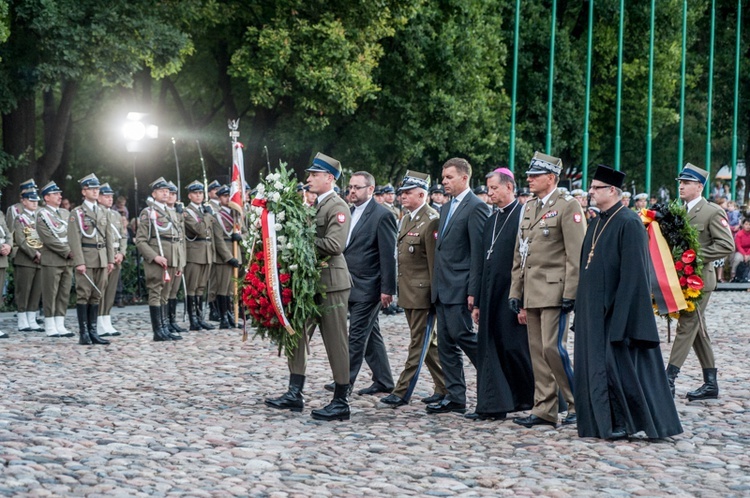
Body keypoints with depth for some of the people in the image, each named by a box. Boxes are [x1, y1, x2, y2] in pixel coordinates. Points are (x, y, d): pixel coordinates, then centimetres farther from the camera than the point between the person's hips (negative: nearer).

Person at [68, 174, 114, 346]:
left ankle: (93, 332, 10)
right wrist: (79, 262, -16)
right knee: (84, 295, -5)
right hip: (86, 258, -5)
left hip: (102, 259, 5)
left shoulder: (103, 212, 16)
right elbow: (75, 239, -8)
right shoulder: (76, 213, -1)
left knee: (97, 296, 6)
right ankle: (83, 333, -4)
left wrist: (111, 260, 8)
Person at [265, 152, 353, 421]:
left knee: (335, 342, -3)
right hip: (309, 280, 9)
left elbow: (335, 245, -22)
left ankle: (341, 402, 4)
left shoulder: (338, 207, -12)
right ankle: (295, 394, 17)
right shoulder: (314, 205, 15)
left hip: (330, 283, -9)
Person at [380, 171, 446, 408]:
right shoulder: (407, 219, 15)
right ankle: (445, 387, 22)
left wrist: (435, 294, -17)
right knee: (427, 342, 14)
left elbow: (435, 261, -16)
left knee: (419, 343, -3)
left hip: (423, 292, -10)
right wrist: (398, 289, 17)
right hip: (408, 291, 10)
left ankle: (402, 392, -3)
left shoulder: (432, 220, -14)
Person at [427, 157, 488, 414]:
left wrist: (473, 291, -19)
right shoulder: (446, 208, 18)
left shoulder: (476, 207, -10)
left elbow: (478, 252, -15)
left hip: (459, 287, -9)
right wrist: (436, 285, 15)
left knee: (461, 335, -11)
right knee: (445, 342, 7)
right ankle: (455, 398, 10)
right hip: (442, 288, 9)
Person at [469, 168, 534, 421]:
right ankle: (493, 404, 5)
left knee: (514, 348, -4)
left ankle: (528, 399, 13)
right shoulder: (491, 221, 16)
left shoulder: (523, 216, -9)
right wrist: (478, 303, 16)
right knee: (489, 349, 4)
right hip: (491, 296, 8)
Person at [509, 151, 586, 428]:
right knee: (537, 351, 8)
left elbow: (576, 254, -13)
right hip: (532, 292, 8)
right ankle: (544, 410, 12)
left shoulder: (568, 207, -8)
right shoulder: (529, 208, 16)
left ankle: (579, 403, 1)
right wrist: (516, 290, 13)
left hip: (555, 291, -8)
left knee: (553, 348, -12)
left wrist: (570, 293, -18)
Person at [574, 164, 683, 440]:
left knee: (618, 364, -6)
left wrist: (620, 316, -21)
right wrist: (582, 308, 16)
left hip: (615, 309, -9)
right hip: (593, 311, 9)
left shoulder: (628, 223, -13)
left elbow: (633, 272, -18)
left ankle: (628, 422, 3)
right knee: (594, 364, 9)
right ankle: (602, 421, 16)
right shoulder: (597, 224, 14)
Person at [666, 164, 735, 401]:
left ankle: (669, 379, -12)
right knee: (698, 330, 10)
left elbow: (727, 245, -15)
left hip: (699, 278, -8)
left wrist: (697, 255, -18)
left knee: (687, 326, -10)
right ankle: (711, 383, 16)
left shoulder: (713, 212, -9)